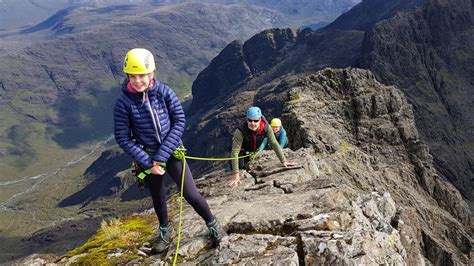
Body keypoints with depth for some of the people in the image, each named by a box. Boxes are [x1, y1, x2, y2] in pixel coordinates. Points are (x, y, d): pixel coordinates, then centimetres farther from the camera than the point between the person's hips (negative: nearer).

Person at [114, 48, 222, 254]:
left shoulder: (164, 92, -15)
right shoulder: (123, 102, -15)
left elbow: (179, 122, -12)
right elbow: (123, 138, -10)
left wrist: (161, 155, -16)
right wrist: (147, 163, -14)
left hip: (172, 151, -1)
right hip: (147, 158, 1)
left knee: (190, 194, -3)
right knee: (158, 197, 18)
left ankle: (212, 224, 24)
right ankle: (165, 232, 44)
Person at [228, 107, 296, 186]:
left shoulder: (266, 127, -34)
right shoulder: (240, 131, -44)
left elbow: (274, 144, -24)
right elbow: (235, 151, -44)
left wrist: (283, 161, -25)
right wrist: (236, 174, -48)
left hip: (253, 150, 4)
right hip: (241, 149, -3)